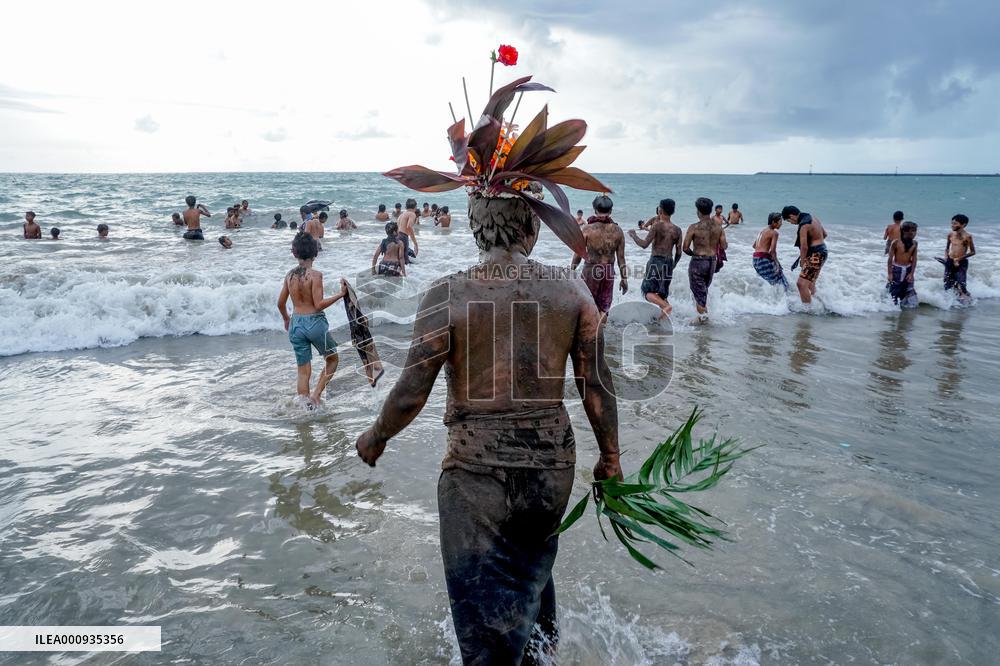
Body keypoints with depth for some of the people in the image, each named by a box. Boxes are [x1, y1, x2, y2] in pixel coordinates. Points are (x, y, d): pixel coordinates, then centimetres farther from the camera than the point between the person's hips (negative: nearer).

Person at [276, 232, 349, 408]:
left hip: (296, 324, 5)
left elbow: (280, 303, 11)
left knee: (303, 371, 12)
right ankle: (316, 395, 6)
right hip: (314, 322, -5)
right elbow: (319, 305, -18)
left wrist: (287, 320, 28)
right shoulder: (315, 274, -13)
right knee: (333, 359, 17)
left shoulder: (290, 275, 3)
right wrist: (340, 294, -15)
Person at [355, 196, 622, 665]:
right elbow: (597, 386, -2)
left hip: (476, 469, -4)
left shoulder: (447, 295, -14)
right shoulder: (570, 289, -6)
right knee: (532, 556, 33)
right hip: (552, 463, 5)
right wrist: (610, 457, 12)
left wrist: (374, 438, 8)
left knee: (483, 601, 15)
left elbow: (411, 394, -12)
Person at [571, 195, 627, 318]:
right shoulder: (617, 230, -2)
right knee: (604, 307, 13)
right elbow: (621, 257, 2)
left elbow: (578, 254, -5)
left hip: (590, 270, -3)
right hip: (609, 272, 3)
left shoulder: (588, 229, -10)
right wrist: (624, 278, 12)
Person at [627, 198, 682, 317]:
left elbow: (644, 244, -15)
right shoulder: (677, 230, 6)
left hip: (656, 261, -6)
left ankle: (666, 306, -21)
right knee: (662, 293, 16)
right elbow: (678, 253, 7)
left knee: (647, 291, 2)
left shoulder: (657, 225, -10)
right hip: (668, 263, 6)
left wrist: (633, 235, 1)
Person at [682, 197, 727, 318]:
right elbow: (724, 246, 0)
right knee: (705, 288, 22)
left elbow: (685, 248, -13)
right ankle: (705, 311, 25)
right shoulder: (718, 226, 0)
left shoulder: (694, 228, -13)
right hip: (712, 261, 5)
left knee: (698, 291, 3)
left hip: (698, 262, -5)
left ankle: (702, 315, 2)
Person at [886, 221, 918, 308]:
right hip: (896, 269, -4)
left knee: (910, 292, 3)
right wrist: (890, 273, -12)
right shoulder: (896, 243, -14)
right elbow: (890, 259, -10)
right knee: (894, 290, 2)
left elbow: (914, 259, 2)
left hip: (908, 270, 4)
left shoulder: (914, 243, -2)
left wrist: (911, 273, -4)